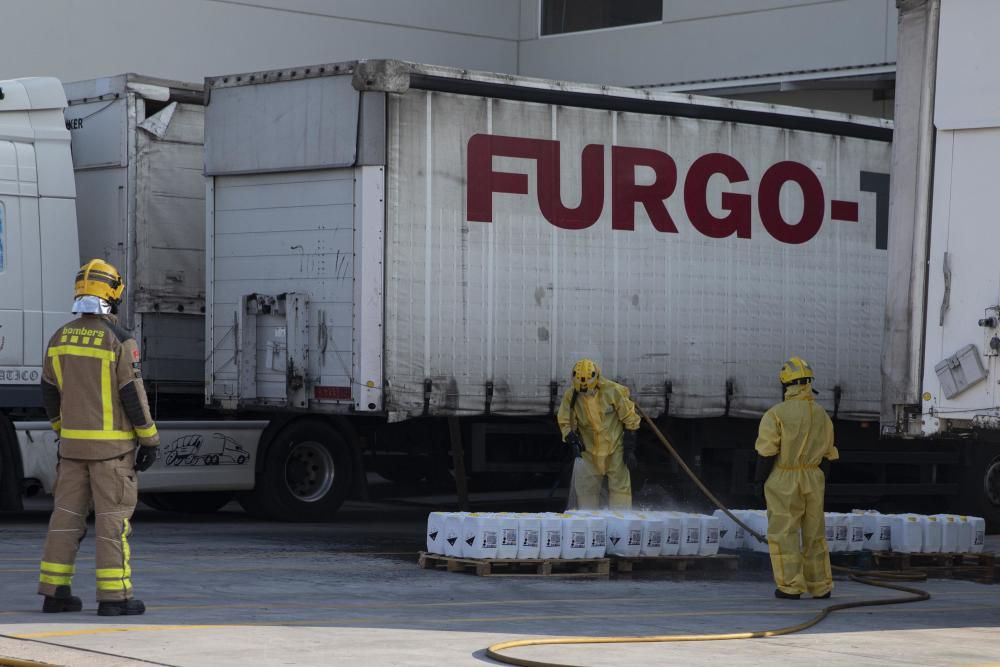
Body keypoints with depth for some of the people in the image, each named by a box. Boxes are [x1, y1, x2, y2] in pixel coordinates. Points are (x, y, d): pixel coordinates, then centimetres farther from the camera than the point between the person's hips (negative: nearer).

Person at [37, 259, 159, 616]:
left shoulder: (60, 338, 4)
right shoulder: (119, 340, -14)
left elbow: (50, 393, 11)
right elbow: (133, 395, -14)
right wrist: (149, 440, -6)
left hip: (73, 442, 5)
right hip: (111, 445, -5)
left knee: (67, 515, 10)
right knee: (113, 517, -3)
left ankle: (54, 591, 10)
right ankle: (113, 596, -4)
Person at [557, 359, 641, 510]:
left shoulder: (612, 391, -15)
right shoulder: (571, 396, -9)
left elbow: (630, 419, -6)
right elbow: (565, 422, 2)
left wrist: (629, 450, -7)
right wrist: (573, 441, -16)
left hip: (615, 449, -2)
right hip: (588, 450, 2)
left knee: (619, 488, -1)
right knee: (586, 489, 2)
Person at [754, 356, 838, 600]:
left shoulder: (776, 414, -12)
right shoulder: (821, 415, 6)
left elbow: (766, 452, -14)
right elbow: (827, 454, 8)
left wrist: (760, 481, -4)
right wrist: (817, 482, 16)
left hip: (784, 483, -5)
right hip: (813, 482, 5)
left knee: (784, 534, 1)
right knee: (814, 534, 12)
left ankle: (791, 586, -4)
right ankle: (820, 586, 14)